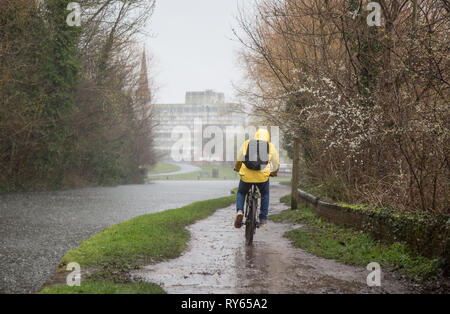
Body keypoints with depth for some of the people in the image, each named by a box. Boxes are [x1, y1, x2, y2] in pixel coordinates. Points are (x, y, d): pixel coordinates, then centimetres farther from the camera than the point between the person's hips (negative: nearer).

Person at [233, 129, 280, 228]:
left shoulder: (246, 143, 13)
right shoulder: (271, 146, 13)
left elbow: (238, 160, 19)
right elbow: (276, 164, 21)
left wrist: (237, 169, 41)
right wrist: (273, 173, 42)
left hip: (246, 176, 0)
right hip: (263, 176, 0)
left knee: (241, 193, 26)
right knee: (265, 194, 30)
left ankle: (240, 211, 1)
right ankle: (263, 218, 27)